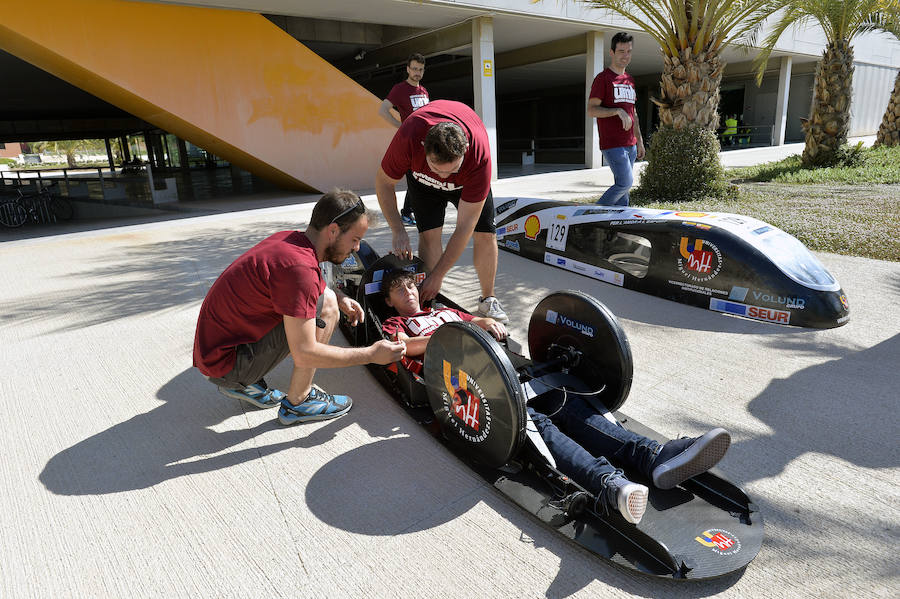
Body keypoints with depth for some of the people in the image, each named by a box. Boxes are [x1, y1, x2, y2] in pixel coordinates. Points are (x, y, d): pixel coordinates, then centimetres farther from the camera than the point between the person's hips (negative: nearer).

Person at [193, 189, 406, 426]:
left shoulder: (288, 238, 2)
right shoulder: (298, 266, -26)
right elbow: (304, 354, -25)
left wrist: (339, 297, 7)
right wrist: (371, 354, -15)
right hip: (227, 364, -9)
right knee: (325, 306, -16)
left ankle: (242, 383, 16)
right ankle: (297, 403, -2)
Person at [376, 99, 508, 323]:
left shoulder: (479, 156, -43)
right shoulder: (409, 137, -42)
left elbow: (465, 227, -37)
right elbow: (384, 181, -21)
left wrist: (438, 276, -34)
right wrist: (398, 231, -30)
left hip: (467, 176, 0)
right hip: (421, 174, 1)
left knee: (485, 234, -8)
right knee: (429, 234, -15)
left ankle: (487, 300, 11)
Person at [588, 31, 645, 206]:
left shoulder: (629, 80, 20)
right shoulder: (603, 78, -3)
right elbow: (591, 110, -11)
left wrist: (639, 141, 20)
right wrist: (618, 111, -21)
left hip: (630, 144, 7)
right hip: (612, 144, -7)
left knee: (623, 185, 7)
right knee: (625, 182, -13)